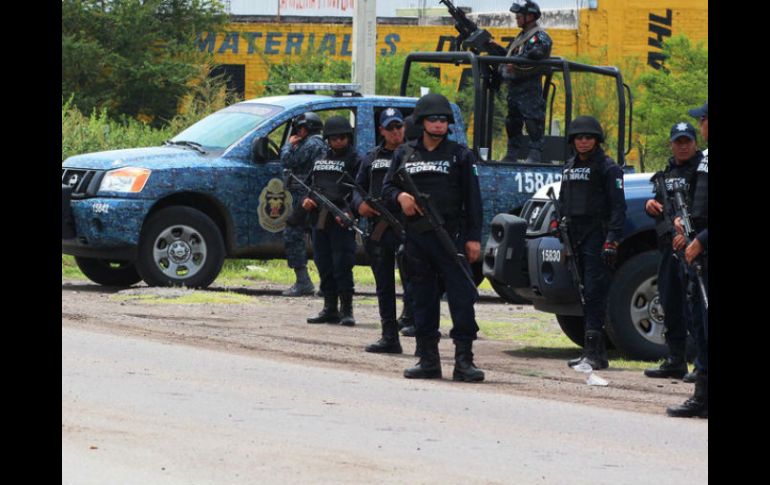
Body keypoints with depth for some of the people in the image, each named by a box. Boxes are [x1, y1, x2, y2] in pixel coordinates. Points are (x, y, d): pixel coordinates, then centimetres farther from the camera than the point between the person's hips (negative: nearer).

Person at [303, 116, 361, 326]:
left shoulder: (355, 161, 0)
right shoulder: (320, 161, 19)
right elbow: (308, 184, 26)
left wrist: (349, 212, -23)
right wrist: (305, 200, 4)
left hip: (341, 222, -7)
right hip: (319, 220, 7)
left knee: (342, 267, -9)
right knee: (324, 267, 9)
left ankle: (346, 310, -4)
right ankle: (330, 309, 15)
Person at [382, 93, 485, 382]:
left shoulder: (460, 155, 5)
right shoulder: (405, 154, 13)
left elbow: (472, 198, 3)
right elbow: (387, 186, 18)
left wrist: (473, 237, -4)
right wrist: (400, 196, -7)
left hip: (451, 236, -3)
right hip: (416, 237, 3)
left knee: (461, 297, -9)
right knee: (423, 299, 7)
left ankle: (464, 361, -9)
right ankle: (428, 360, 13)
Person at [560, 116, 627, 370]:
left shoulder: (608, 167, -4)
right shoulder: (569, 167, 18)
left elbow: (618, 206, -10)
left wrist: (612, 240, -18)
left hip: (597, 235, -8)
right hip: (576, 234, 8)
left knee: (595, 293, -13)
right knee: (586, 294, 8)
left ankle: (593, 352, -17)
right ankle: (597, 352, 12)